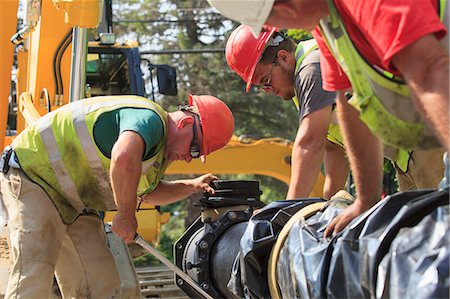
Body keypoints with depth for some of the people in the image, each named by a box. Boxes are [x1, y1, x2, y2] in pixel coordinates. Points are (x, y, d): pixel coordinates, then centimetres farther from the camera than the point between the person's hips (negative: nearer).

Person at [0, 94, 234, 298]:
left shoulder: (160, 146, 10)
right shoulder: (149, 118, -23)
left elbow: (148, 193, 27)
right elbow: (123, 158, -46)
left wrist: (191, 187, 13)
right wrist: (127, 215, -34)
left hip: (73, 204, 10)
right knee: (34, 276, -23)